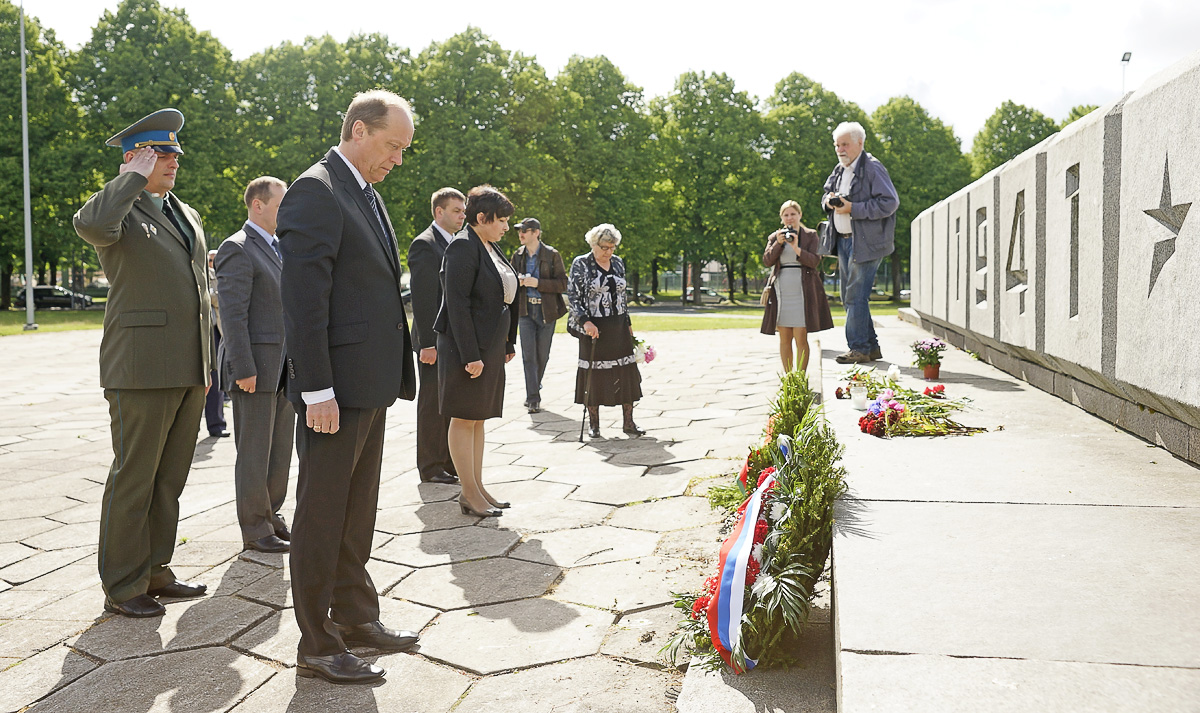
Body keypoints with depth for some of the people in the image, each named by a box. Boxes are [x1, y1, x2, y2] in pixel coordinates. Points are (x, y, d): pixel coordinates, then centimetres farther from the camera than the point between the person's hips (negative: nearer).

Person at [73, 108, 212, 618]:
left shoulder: (187, 216, 20)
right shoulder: (120, 211, -4)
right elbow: (90, 225, -31)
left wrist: (205, 364, 20)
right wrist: (136, 176, -16)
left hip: (189, 372, 8)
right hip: (142, 368, -7)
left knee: (169, 479, 14)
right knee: (134, 479, 0)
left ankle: (155, 571, 25)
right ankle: (122, 587, 11)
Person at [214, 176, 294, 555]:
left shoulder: (278, 249, 17)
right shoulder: (237, 249, -10)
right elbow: (233, 314, -17)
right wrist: (243, 369, -21)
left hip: (284, 367, 8)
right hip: (255, 366, -8)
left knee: (281, 449, 14)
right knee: (254, 452, 1)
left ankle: (272, 516, 26)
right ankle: (255, 530, 10)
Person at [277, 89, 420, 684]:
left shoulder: (367, 195, 16)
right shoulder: (315, 191, -13)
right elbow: (303, 297, -19)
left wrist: (394, 374, 16)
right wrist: (317, 390, -22)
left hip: (371, 386, 10)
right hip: (335, 388, -9)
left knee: (358, 512, 18)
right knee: (322, 517, 2)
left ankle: (356, 617, 33)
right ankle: (317, 647, 14)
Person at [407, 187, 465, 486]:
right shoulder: (425, 244, -11)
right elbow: (421, 298, -17)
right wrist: (427, 343, -20)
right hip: (436, 341, -8)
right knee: (433, 404, 2)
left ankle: (450, 464, 23)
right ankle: (431, 468, 12)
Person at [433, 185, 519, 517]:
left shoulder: (491, 249, 14)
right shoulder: (463, 247, -14)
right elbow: (456, 303, -20)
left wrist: (508, 343, 16)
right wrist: (470, 355, -23)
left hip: (490, 347, 9)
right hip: (468, 347, -9)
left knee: (479, 418, 13)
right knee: (464, 418, -1)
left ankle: (477, 487, 22)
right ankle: (469, 494, 7)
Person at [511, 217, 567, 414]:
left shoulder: (552, 255, -4)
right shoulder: (518, 255, 7)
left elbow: (562, 284, -7)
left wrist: (538, 283, -19)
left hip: (546, 311, -2)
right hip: (525, 310, 2)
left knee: (542, 356, 7)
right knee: (528, 355, -7)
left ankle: (534, 391, 29)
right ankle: (534, 399, -5)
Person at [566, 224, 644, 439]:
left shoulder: (618, 263, 10)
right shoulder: (581, 264, -5)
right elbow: (572, 296, -8)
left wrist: (628, 324, 17)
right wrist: (585, 322, -19)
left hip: (618, 326, 5)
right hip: (594, 328, -4)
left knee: (626, 372, 2)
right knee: (594, 373, 2)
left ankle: (628, 422, 10)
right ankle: (594, 424, 13)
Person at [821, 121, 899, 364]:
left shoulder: (872, 168, -10)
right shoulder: (839, 170, 16)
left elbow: (890, 202, -18)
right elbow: (826, 193, 29)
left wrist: (852, 209, -20)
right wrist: (828, 201, 3)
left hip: (865, 242, -9)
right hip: (843, 241, 9)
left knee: (856, 296, -9)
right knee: (848, 297, 11)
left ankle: (859, 349, -1)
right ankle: (871, 347, 19)